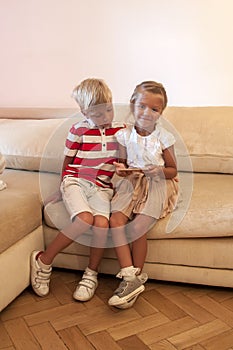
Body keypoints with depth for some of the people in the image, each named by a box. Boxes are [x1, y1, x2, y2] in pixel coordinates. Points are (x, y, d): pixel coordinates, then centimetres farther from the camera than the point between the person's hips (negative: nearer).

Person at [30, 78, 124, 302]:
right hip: (75, 181, -2)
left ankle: (91, 274, -3)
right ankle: (43, 260, -9)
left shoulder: (120, 130, 11)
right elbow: (67, 162, 10)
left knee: (102, 222, -27)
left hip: (102, 187, 3)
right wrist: (63, 189, 13)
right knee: (85, 219, -30)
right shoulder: (78, 130, 2)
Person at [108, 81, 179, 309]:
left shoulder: (164, 137, -2)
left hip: (157, 185, -3)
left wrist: (158, 171, -18)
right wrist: (123, 170, -12)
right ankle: (129, 276, -18)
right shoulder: (124, 135, 3)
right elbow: (123, 165, 13)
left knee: (137, 227, -20)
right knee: (116, 219, -22)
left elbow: (173, 170, 3)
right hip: (132, 183, 3)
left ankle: (137, 277, 0)